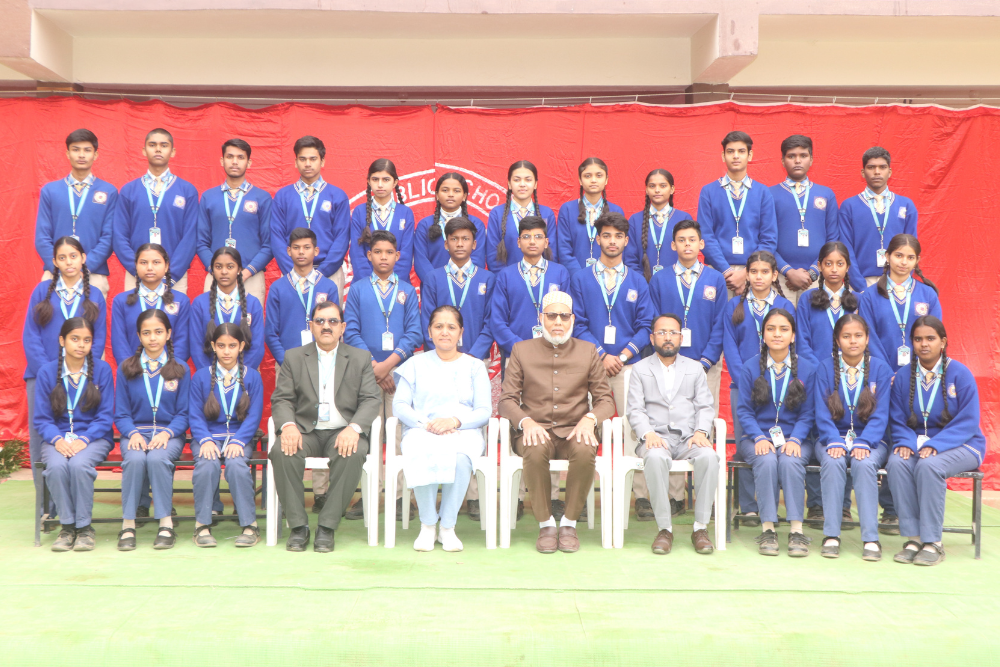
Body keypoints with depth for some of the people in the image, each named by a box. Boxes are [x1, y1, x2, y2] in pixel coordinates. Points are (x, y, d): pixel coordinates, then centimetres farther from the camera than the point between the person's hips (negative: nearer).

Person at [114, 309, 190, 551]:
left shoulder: (180, 370, 9)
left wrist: (166, 433, -13)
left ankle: (166, 523, -23)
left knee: (157, 458, -33)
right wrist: (133, 433, -12)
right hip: (135, 433, 1)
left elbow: (184, 414, 5)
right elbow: (121, 414, 8)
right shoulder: (126, 369, 10)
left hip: (169, 434, -1)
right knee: (134, 459, -33)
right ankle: (128, 524, -23)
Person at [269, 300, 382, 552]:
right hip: (305, 430, 1)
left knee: (354, 454, -34)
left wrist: (354, 428, -19)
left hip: (342, 431, -1)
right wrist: (288, 425, -19)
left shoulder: (360, 358, 11)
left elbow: (372, 400, 1)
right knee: (282, 452, -31)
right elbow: (281, 399, 4)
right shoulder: (294, 357, 13)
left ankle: (327, 526, -23)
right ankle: (298, 526, -19)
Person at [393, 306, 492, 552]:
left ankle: (448, 527, -19)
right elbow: (399, 405, 6)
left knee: (459, 458, -37)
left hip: (464, 432, 0)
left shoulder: (474, 366, 17)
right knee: (422, 455, -37)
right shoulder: (416, 364, 18)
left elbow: (484, 411, 5)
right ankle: (427, 525, -20)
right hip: (421, 431, 0)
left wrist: (455, 420, -15)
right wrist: (426, 423, -14)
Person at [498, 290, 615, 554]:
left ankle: (569, 523, -15)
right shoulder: (522, 350, 10)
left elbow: (605, 399, 9)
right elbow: (507, 400, 4)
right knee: (536, 451, -36)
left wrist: (590, 418, -13)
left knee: (585, 452, -34)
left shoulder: (588, 351, 12)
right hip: (536, 430, 0)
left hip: (574, 430, 1)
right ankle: (545, 524, -17)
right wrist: (526, 421, -16)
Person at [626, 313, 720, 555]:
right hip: (656, 437, -2)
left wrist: (701, 431, -10)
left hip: (689, 437, 2)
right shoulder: (640, 369, 15)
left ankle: (701, 527, -23)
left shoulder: (695, 368, 21)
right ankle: (664, 528, -27)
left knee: (709, 456, -32)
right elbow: (635, 410, 4)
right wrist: (648, 434, -15)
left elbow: (705, 407, 11)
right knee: (656, 458, -37)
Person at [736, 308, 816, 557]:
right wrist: (759, 438, -14)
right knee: (767, 460, -32)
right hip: (758, 437, 0)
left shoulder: (807, 368, 6)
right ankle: (767, 529, -26)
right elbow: (743, 410, 2)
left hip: (795, 438, 0)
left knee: (790, 461, -32)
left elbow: (808, 413, 4)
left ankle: (796, 530, -27)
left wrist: (795, 439, -14)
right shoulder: (750, 368, 6)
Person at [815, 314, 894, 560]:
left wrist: (863, 443, -19)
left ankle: (871, 538, -27)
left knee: (864, 464, -32)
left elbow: (880, 414, -3)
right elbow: (822, 413, -2)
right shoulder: (825, 368, 3)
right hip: (833, 438, 0)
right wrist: (834, 441, -18)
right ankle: (831, 535, -26)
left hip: (870, 441, 0)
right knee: (833, 462, -32)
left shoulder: (881, 369, 3)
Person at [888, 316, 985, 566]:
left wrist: (935, 446, -23)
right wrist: (905, 442, -17)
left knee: (928, 465, -34)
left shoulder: (960, 373, -6)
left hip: (961, 445, -3)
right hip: (917, 442, 3)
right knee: (897, 463, -30)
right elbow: (898, 420, 6)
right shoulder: (903, 376, 3)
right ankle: (914, 538, -24)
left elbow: (967, 423, -11)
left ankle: (933, 543, -24)